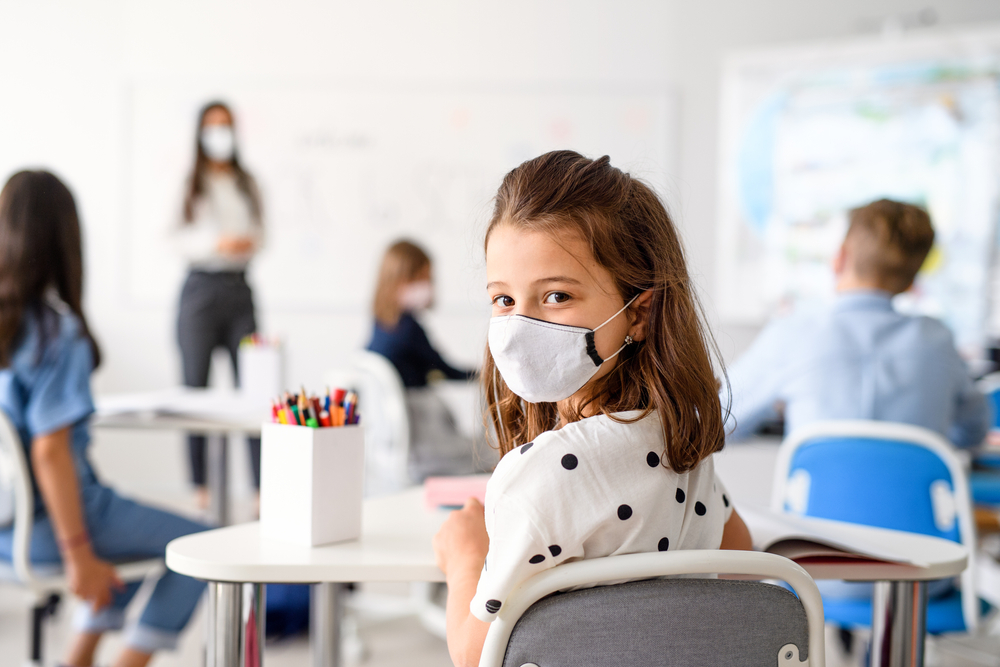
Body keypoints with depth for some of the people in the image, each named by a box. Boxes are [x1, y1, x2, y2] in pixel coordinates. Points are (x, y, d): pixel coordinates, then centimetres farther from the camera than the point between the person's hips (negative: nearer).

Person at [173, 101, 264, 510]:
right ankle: (198, 485, 8)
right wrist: (214, 242, -16)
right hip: (201, 288, -3)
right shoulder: (187, 182, 1)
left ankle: (263, 484, -2)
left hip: (239, 288, 3)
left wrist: (251, 243, -5)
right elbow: (172, 238, -4)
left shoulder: (247, 184, 13)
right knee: (196, 388, 1)